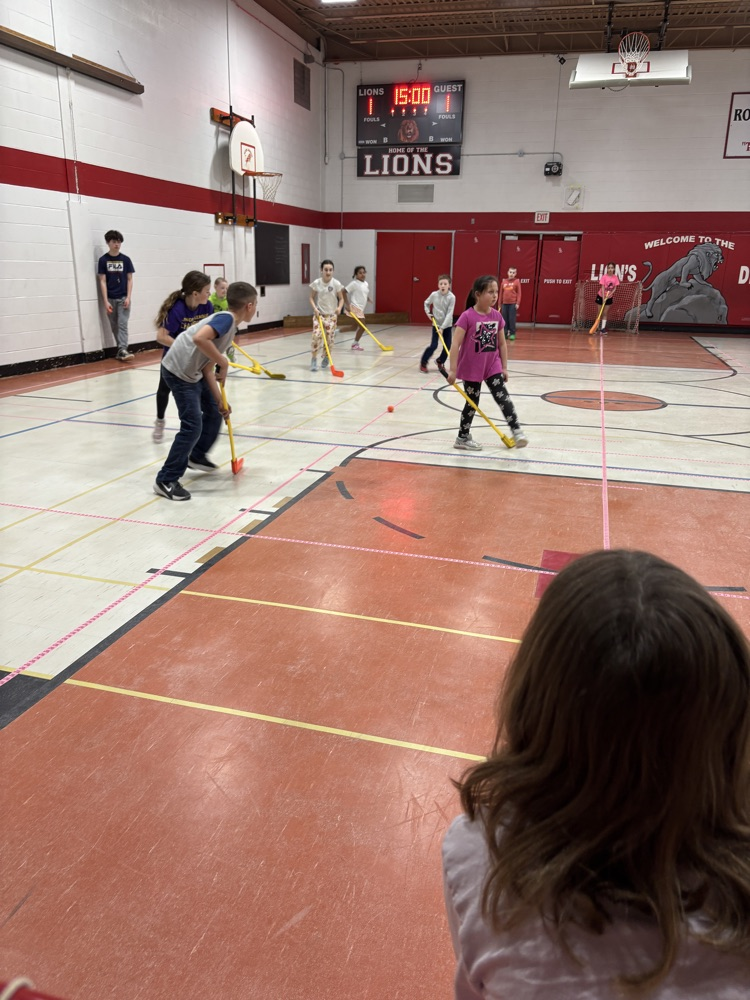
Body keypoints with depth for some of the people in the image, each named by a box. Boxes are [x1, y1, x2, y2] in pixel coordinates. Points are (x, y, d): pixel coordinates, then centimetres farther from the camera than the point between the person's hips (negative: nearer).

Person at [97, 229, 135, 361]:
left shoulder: (126, 259, 3)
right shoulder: (103, 260, -1)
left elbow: (129, 279, 5)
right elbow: (102, 281, -2)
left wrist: (128, 297, -6)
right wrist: (106, 301, -8)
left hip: (123, 298, 0)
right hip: (110, 298, 0)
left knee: (122, 324, -9)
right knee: (115, 326, 5)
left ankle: (122, 350, -16)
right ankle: (122, 349, 12)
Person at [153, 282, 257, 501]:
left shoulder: (229, 326, 12)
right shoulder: (226, 319, -17)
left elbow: (207, 368, 12)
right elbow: (199, 338, -37)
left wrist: (220, 400, 8)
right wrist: (223, 362, -25)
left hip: (193, 371, 10)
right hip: (179, 371, -10)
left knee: (214, 411, 22)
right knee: (192, 426, -9)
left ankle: (197, 456, 42)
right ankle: (166, 481, 0)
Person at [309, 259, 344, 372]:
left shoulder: (336, 284, -7)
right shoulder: (316, 283, -7)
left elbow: (341, 299, 1)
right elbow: (311, 298, 3)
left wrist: (339, 308, -19)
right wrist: (314, 308, -14)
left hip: (332, 315, 1)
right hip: (319, 314, -1)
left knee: (330, 337, 0)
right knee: (317, 335, -16)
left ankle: (326, 358, 25)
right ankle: (314, 360, -6)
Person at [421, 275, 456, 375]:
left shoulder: (452, 297, -16)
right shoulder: (434, 295, -9)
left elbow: (449, 314, -19)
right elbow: (426, 303, 13)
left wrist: (442, 327, -24)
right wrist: (428, 312, -3)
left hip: (447, 326, 0)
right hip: (436, 324, 0)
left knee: (447, 346, 0)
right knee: (433, 345, -8)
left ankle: (440, 361, 25)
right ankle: (423, 362, 10)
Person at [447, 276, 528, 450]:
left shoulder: (497, 316, -1)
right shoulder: (467, 316, -17)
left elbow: (502, 344, 8)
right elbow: (455, 344, -18)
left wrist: (504, 367, 8)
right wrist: (453, 370, -20)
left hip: (492, 366, 4)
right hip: (471, 367, -4)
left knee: (502, 396, -7)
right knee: (472, 402, 6)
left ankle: (516, 431, -4)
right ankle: (463, 437, 22)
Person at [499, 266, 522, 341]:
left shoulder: (517, 281, -1)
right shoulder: (504, 281, 8)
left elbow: (519, 293, -2)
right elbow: (501, 293, 11)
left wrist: (518, 303, -10)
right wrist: (500, 304, 10)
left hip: (513, 303, -3)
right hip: (504, 303, 4)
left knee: (512, 319, -4)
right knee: (504, 319, 6)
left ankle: (512, 334, 3)